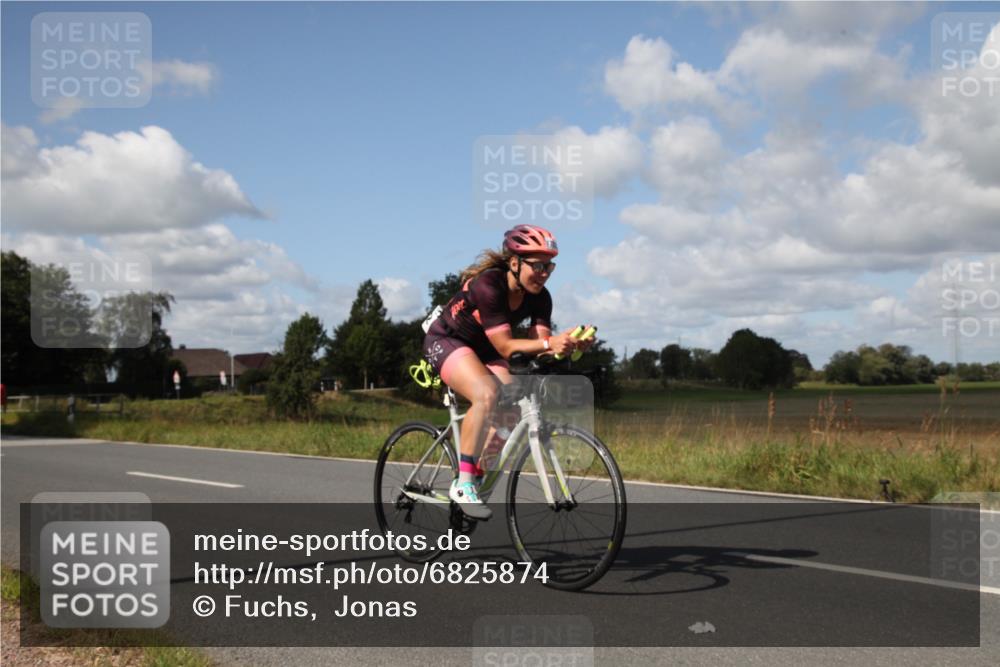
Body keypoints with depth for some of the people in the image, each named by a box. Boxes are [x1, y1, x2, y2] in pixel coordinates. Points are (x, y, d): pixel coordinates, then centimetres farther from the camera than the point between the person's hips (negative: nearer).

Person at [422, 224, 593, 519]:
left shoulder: (539, 297, -12)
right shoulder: (488, 285, -32)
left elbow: (540, 345, -19)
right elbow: (505, 346, -33)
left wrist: (569, 344, -38)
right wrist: (549, 342, -45)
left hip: (482, 350, 7)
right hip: (446, 341, -7)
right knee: (487, 394, -33)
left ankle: (475, 478, 6)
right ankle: (462, 485, -25)